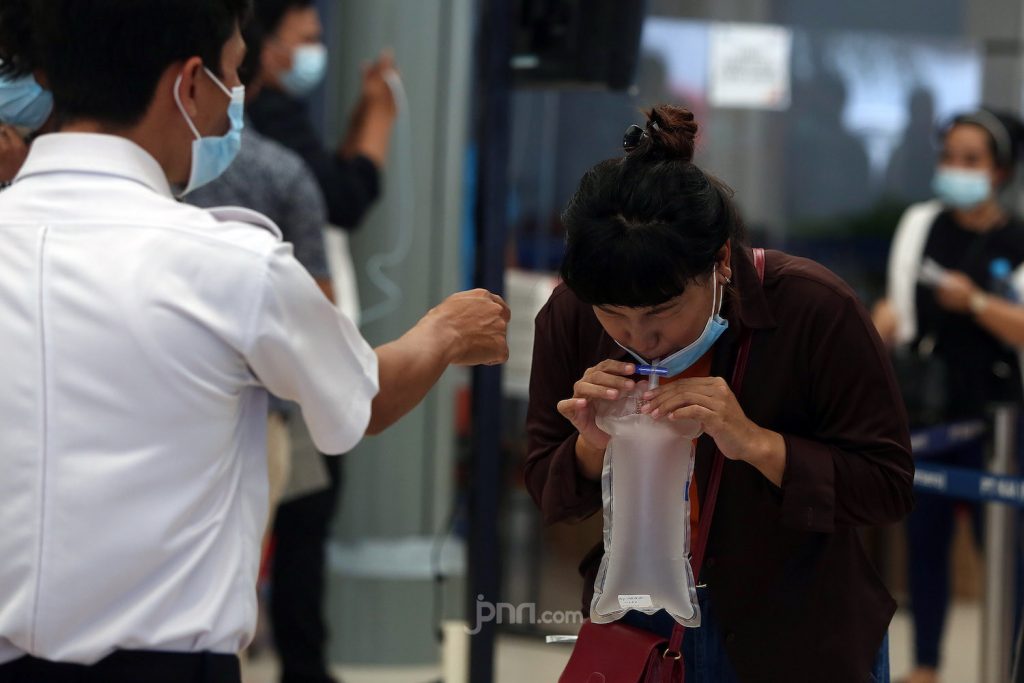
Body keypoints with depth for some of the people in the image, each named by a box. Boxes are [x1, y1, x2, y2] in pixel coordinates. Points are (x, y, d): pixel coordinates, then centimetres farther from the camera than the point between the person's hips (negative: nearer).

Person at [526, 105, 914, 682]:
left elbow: (889, 487, -19)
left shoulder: (814, 310, -22)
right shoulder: (570, 318, -12)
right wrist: (593, 446, -24)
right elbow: (550, 495, -2)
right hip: (637, 633, 3)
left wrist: (755, 443, -33)